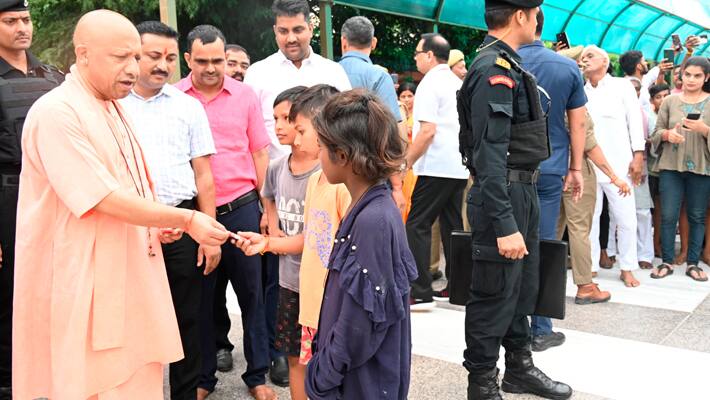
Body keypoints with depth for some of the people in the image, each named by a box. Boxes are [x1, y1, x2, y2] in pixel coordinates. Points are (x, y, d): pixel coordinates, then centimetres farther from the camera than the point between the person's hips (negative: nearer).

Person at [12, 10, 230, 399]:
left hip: (132, 273, 8)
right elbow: (106, 200, -21)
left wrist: (159, 223, 4)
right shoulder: (56, 113, -18)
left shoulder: (113, 107, 12)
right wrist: (187, 219, -18)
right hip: (84, 281, -8)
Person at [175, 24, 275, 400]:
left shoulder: (244, 95, 2)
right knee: (200, 295, 12)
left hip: (241, 208, 0)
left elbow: (259, 152, 6)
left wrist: (267, 206, 2)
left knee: (251, 292, 8)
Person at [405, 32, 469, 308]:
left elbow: (427, 131, -17)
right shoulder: (458, 84, 15)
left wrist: (407, 161, -9)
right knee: (452, 225, 13)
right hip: (459, 168, 9)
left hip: (436, 168, -8)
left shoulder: (429, 84, -9)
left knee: (417, 226, -4)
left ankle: (421, 293, -6)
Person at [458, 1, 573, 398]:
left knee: (523, 288, 20)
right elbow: (490, 154, -25)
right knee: (495, 296, 1)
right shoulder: (494, 70, -19)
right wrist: (504, 225, -28)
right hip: (503, 198, -10)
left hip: (524, 193, 10)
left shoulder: (508, 65, 13)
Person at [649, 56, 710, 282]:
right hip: (670, 166, 0)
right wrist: (668, 134, -14)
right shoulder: (670, 101, 6)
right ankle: (667, 262, 10)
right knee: (668, 215, 0)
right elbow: (657, 131, 7)